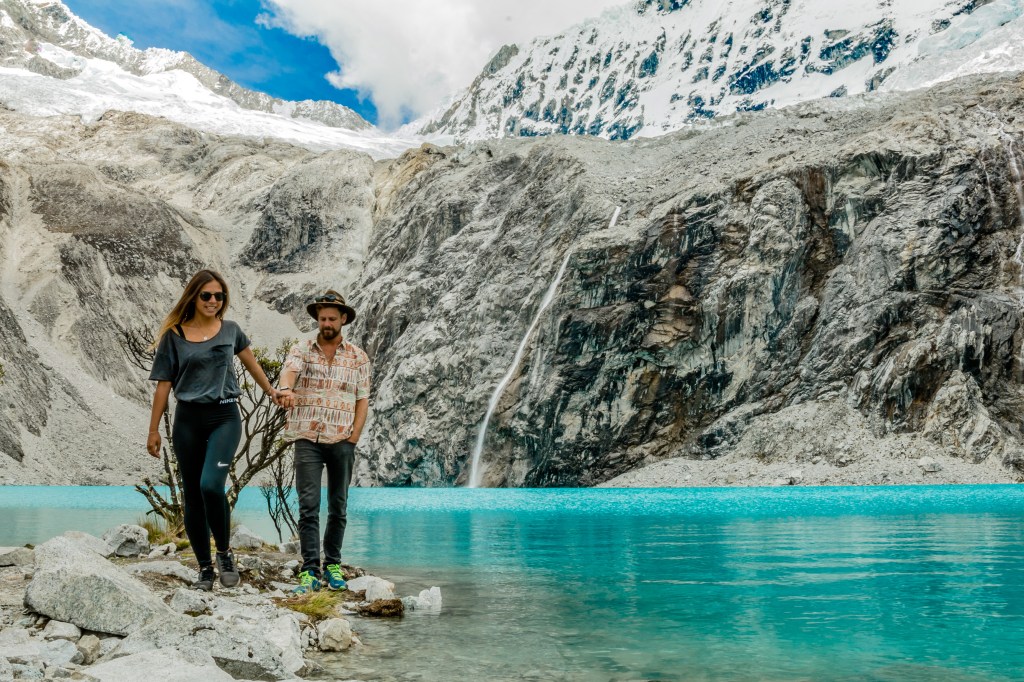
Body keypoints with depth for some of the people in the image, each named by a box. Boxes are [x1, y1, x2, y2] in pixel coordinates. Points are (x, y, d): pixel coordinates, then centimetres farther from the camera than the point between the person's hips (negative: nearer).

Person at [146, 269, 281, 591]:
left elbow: (250, 362, 24)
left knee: (211, 485, -21)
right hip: (188, 419, 1)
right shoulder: (174, 336, 2)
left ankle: (224, 553, 0)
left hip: (224, 417, -1)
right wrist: (154, 430, 3)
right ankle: (205, 568, 16)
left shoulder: (230, 331, 7)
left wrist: (271, 391, 31)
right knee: (192, 496, 5)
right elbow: (163, 384, 3)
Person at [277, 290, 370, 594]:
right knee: (309, 506, -6)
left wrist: (354, 436, -5)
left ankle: (333, 564, 19)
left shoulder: (358, 357, 9)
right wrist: (286, 389, -40)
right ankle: (310, 570, -4)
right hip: (307, 438, -1)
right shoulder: (301, 349, 6)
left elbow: (363, 399, 6)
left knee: (338, 506, 7)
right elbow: (289, 370, -17)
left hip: (342, 441, 1)